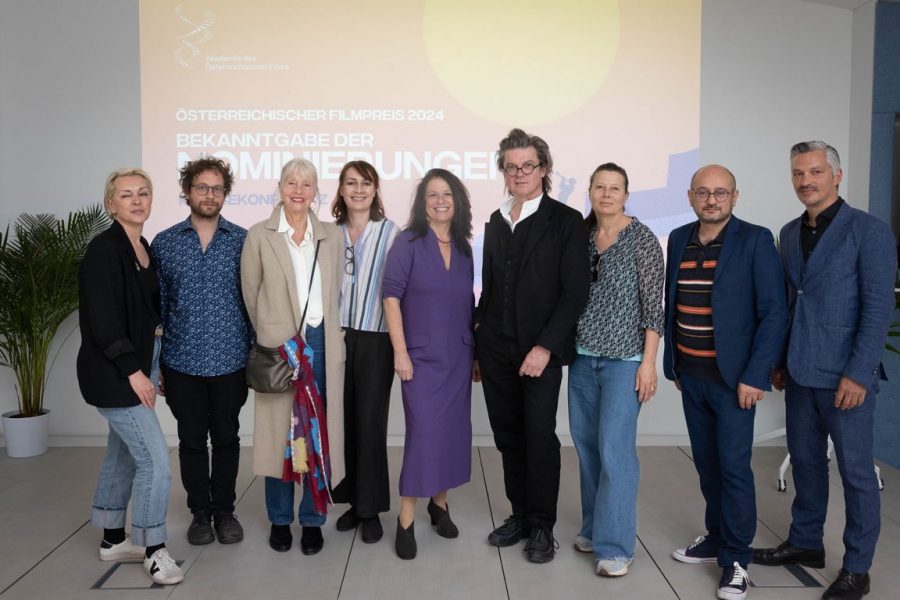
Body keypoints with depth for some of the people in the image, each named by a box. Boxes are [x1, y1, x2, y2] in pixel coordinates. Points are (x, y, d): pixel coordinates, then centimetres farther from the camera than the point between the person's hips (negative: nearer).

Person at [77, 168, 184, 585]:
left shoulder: (145, 249, 10)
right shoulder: (104, 250, -15)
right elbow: (102, 319, -20)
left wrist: (154, 365, 13)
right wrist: (132, 370, -20)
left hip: (139, 364, 8)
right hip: (114, 372, -8)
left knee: (123, 454, 16)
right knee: (155, 459, -7)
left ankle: (113, 540, 30)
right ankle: (153, 549, 8)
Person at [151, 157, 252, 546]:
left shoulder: (242, 241, 0)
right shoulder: (164, 243, 2)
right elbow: (156, 306, 4)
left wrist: (256, 353, 0)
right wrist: (153, 362, 3)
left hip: (229, 361, 0)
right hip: (182, 362, 1)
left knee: (226, 438, 11)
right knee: (191, 440, 11)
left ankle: (224, 510, 26)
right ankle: (200, 512, 27)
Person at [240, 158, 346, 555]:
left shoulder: (332, 236, 9)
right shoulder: (259, 236, 2)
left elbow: (336, 292, 12)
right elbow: (251, 295, 5)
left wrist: (331, 335, 6)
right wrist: (269, 336, 7)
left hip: (322, 343, 2)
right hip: (278, 344, -2)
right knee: (279, 430, 4)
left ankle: (312, 519, 17)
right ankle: (279, 519, 20)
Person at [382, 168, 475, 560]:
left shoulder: (464, 248, 7)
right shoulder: (408, 242, -6)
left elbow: (469, 303, 12)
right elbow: (391, 296, -11)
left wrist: (476, 351, 10)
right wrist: (400, 352, -16)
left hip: (459, 356, 5)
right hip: (422, 356, -5)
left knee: (453, 431, 10)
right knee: (423, 432, -7)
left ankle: (439, 502, 29)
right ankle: (406, 519, 7)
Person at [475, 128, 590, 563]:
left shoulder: (566, 221, -3)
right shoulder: (496, 223, 13)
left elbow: (575, 292, -9)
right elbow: (489, 287, 15)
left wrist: (545, 347, -16)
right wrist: (479, 348, 11)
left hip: (539, 350, -5)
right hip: (496, 349, 5)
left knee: (540, 436, -1)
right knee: (508, 437, 10)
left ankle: (542, 526, 16)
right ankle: (520, 515, 26)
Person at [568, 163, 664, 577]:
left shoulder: (641, 239, -7)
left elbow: (653, 305, -9)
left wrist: (649, 362, -13)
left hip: (623, 358, -5)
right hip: (583, 356, 5)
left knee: (615, 449, -6)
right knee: (587, 445, 11)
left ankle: (615, 545, 7)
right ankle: (594, 528, 27)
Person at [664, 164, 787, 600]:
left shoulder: (755, 240, -7)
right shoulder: (679, 240, 7)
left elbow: (774, 313, -9)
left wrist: (754, 376, -14)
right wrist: (673, 364, 9)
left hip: (732, 378, -5)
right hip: (690, 378, 5)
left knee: (733, 467, 0)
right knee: (706, 464, 14)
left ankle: (736, 558, 14)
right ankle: (717, 538, 30)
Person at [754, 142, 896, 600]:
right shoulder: (790, 233, 10)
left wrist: (858, 374, -17)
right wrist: (779, 361, 10)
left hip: (845, 375, -6)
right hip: (800, 372, 6)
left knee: (856, 470, 5)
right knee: (805, 460, 16)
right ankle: (805, 544, 32)